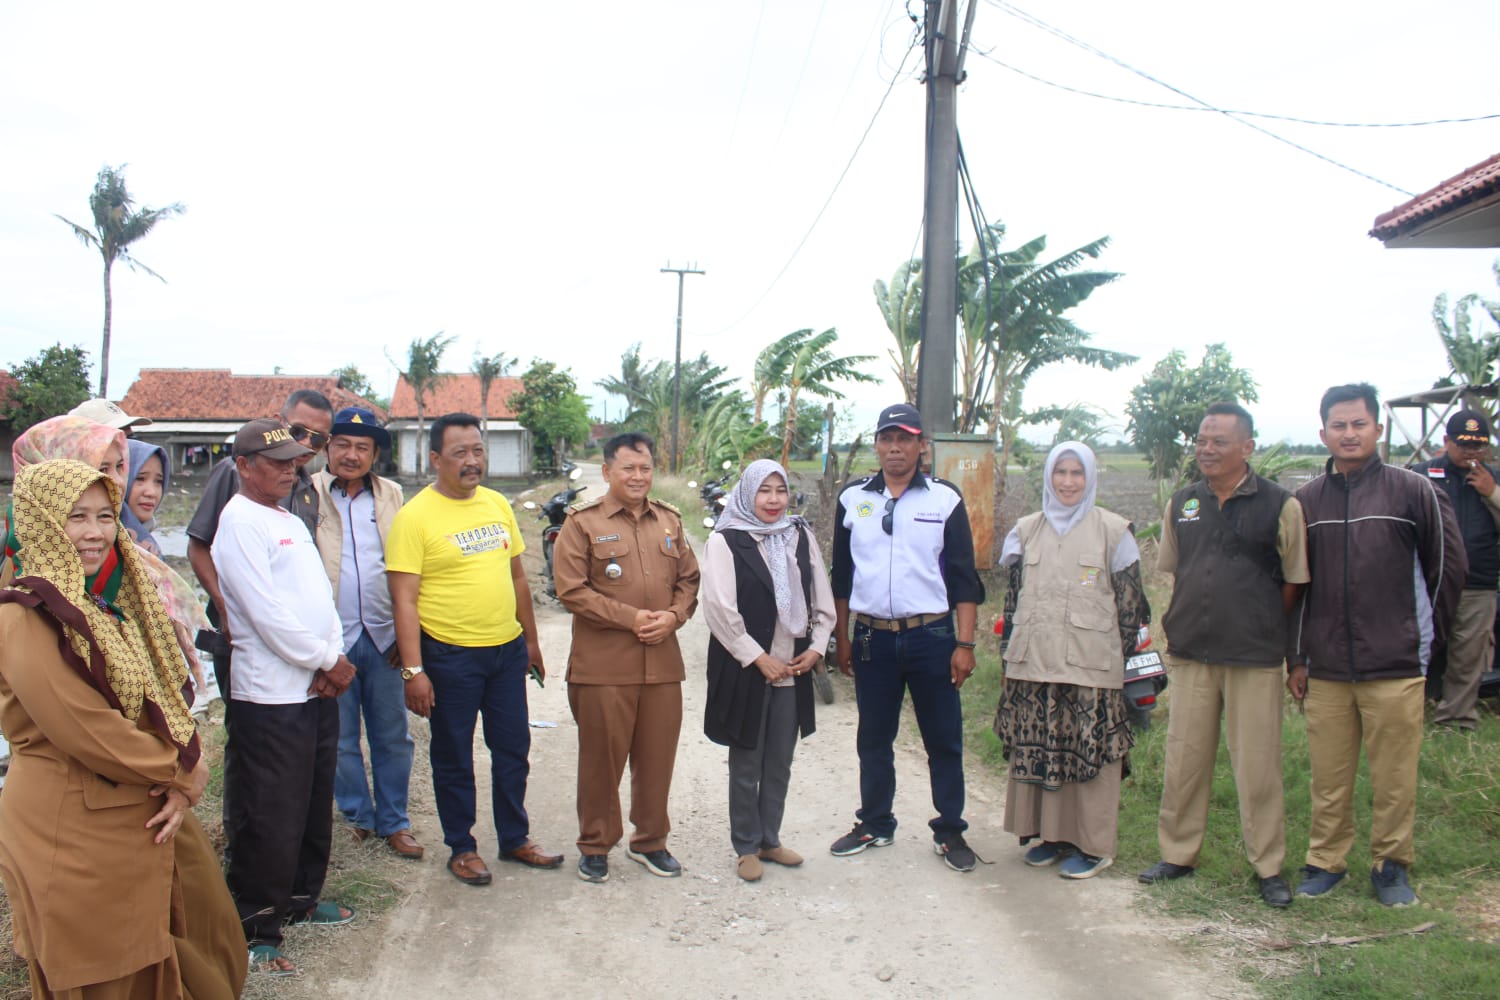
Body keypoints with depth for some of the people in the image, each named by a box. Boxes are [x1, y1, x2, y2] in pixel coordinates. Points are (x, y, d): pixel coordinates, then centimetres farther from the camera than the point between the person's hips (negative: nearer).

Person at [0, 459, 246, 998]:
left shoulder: (117, 597, 7)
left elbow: (167, 695, 7)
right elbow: (87, 732, -22)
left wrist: (181, 782, -9)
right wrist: (184, 772, -9)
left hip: (149, 814, 8)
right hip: (72, 832, -7)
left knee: (196, 933, 17)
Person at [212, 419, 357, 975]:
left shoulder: (292, 521, 17)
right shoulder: (240, 521, -12)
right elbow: (267, 612, -19)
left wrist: (333, 660, -2)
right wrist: (327, 660, -11)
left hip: (317, 688, 9)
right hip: (270, 694, -9)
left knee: (315, 808, 18)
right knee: (270, 820, 0)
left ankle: (302, 900, 33)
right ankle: (257, 930, 13)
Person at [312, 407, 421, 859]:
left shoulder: (392, 496, 7)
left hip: (384, 636, 2)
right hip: (331, 639, -2)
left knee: (393, 737, 10)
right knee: (339, 739, 11)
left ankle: (394, 822, 23)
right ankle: (358, 817, 28)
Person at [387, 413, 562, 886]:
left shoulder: (497, 505, 7)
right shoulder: (415, 517, -11)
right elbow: (404, 599, -14)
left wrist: (531, 640, 16)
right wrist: (413, 670, -18)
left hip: (507, 650, 6)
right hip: (450, 655, -5)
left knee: (513, 751, 15)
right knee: (454, 759, 9)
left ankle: (514, 838, 31)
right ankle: (461, 848, 26)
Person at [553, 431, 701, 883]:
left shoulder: (669, 520, 12)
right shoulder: (583, 522, -2)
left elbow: (688, 579, 16)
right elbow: (571, 589, -9)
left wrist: (673, 616, -4)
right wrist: (630, 618, -14)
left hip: (663, 662, 4)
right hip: (603, 664, -4)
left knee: (657, 757, 11)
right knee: (601, 758, 5)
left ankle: (650, 841, 28)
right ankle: (595, 845, 22)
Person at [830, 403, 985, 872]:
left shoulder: (945, 499, 0)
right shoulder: (853, 499, 6)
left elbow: (964, 579, -1)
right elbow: (842, 574, 11)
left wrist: (965, 644, -6)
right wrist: (841, 637, 9)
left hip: (931, 635, -2)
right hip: (871, 637, 2)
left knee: (944, 739, 5)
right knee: (874, 739, 12)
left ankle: (949, 831, 18)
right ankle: (875, 824, 26)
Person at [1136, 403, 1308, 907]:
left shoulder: (1280, 505, -5)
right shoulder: (1182, 504, 8)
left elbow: (1294, 583, 1)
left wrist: (1257, 626, 3)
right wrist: (1179, 627, 10)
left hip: (1255, 657, -4)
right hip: (1191, 655, 4)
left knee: (1257, 763, 3)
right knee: (1184, 757, 10)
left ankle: (1268, 866, 18)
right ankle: (1177, 853, 24)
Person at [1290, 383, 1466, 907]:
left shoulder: (1414, 490, -1)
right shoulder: (1306, 500, 7)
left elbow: (1449, 564, 6)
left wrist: (1424, 632, 8)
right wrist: (1297, 657, 10)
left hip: (1396, 668, -2)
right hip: (1325, 669, 2)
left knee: (1394, 779, 5)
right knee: (1328, 779, 9)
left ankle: (1391, 866, 22)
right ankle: (1325, 861, 23)